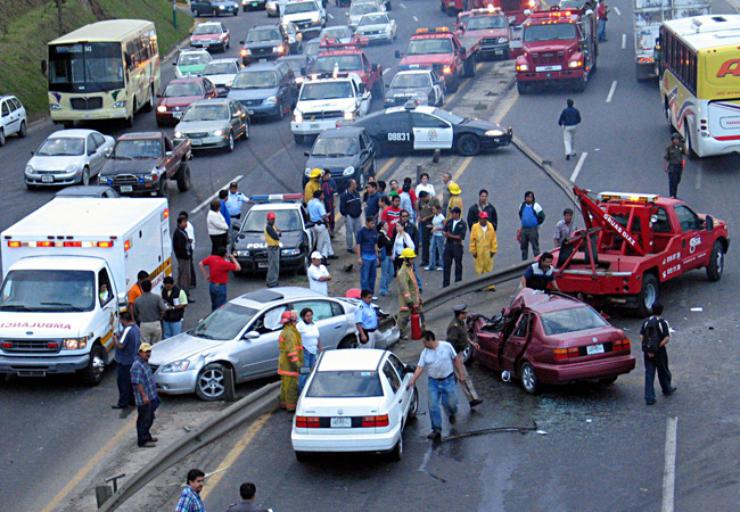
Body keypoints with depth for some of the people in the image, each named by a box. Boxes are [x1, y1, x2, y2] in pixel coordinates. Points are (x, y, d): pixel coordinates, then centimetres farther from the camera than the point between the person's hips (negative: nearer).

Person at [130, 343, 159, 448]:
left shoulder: (145, 363, 11)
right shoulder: (137, 366, -21)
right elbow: (137, 383, -24)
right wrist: (144, 396, -25)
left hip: (150, 397, 10)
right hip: (144, 399, -10)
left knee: (149, 418, 20)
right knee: (144, 419, -1)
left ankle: (147, 436, 34)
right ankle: (142, 441, 7)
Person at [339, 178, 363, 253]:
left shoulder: (356, 193, 10)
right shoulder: (344, 195, -12)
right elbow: (342, 207, -11)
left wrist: (359, 211, 9)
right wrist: (346, 215, -10)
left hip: (357, 216, 7)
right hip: (349, 216, -7)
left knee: (358, 231, 12)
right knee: (349, 232, -2)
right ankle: (350, 247, 6)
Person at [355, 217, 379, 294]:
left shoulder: (374, 231, 11)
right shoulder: (361, 231, -8)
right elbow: (358, 245, -8)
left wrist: (377, 256, 16)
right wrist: (359, 257, -13)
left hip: (373, 256, 6)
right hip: (365, 257, -6)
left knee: (373, 276, 10)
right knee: (365, 277, -4)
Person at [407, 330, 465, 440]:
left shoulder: (446, 346, -7)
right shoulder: (425, 353, -2)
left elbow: (456, 360, 0)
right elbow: (419, 368, -8)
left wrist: (461, 374, 0)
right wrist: (412, 381, -20)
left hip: (448, 380, -2)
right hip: (433, 382, 2)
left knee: (451, 403, 3)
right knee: (433, 406, -4)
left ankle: (452, 413, 41)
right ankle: (436, 430, 3)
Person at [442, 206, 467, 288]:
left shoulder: (462, 224, -7)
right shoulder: (449, 221, 6)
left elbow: (461, 236, -14)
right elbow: (444, 232, 6)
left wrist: (451, 235, -17)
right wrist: (446, 234, -17)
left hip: (457, 245, -4)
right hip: (448, 244, 4)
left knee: (458, 265, 6)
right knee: (446, 264, 5)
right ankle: (445, 284, 12)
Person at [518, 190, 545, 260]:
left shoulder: (536, 206, -7)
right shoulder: (522, 206, 8)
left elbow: (542, 216, -2)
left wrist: (536, 223, 1)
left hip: (533, 229, -5)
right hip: (524, 229, 5)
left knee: (535, 246, -4)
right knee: (523, 247, 12)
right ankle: (524, 262, 21)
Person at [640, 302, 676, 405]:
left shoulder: (646, 322, 1)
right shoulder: (663, 323, -10)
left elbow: (641, 336, -2)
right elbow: (667, 338, -18)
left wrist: (647, 347, -5)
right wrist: (658, 346, -13)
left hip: (648, 352, 2)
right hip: (660, 352, -2)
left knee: (649, 374, 3)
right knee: (663, 372, 19)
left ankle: (649, 398, -2)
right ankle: (667, 390, 40)